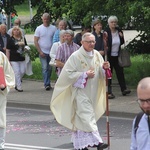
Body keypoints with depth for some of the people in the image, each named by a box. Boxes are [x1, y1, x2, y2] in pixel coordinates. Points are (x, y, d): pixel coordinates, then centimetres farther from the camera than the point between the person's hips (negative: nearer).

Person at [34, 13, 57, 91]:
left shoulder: (53, 28, 3)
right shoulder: (39, 29, 1)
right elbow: (35, 41, 0)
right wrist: (40, 51, -8)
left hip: (51, 52, 2)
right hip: (43, 52, -2)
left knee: (50, 68, 7)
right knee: (45, 68, -10)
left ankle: (47, 83, 20)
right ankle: (47, 84, -13)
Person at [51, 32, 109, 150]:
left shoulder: (97, 55, 5)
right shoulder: (75, 56, -12)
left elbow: (101, 74, 14)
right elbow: (68, 74, -13)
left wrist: (104, 68, -9)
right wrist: (85, 75, -19)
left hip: (92, 92, 6)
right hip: (80, 91, -6)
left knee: (81, 118, 15)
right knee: (87, 116, -14)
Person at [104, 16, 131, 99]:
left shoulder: (119, 31, 5)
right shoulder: (106, 32, -10)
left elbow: (122, 43, 15)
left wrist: (122, 37, -5)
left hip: (117, 56, 4)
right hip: (109, 56, -4)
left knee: (120, 72, 3)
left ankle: (124, 89, 5)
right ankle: (109, 91, 1)